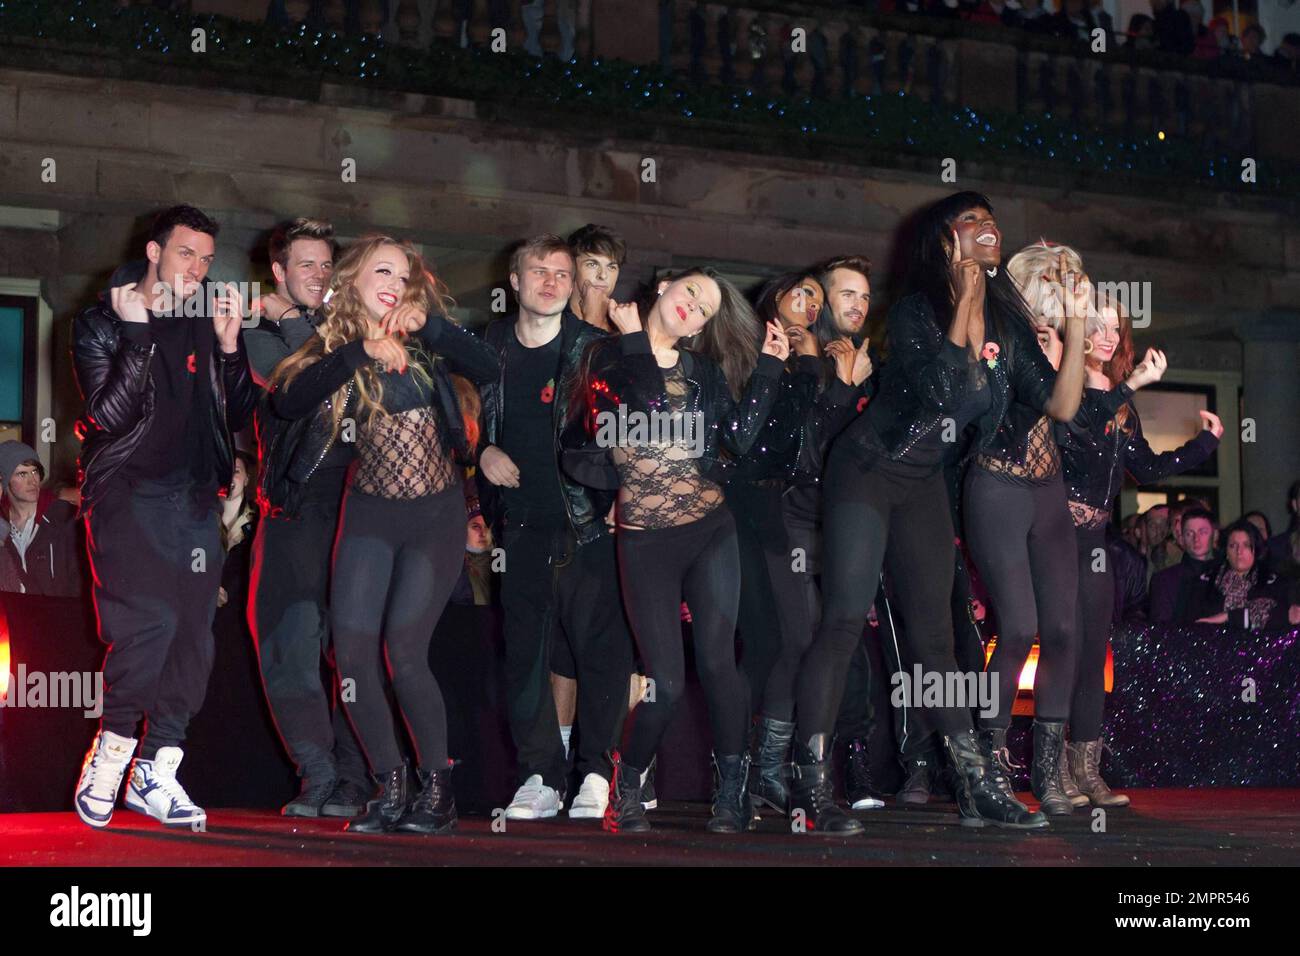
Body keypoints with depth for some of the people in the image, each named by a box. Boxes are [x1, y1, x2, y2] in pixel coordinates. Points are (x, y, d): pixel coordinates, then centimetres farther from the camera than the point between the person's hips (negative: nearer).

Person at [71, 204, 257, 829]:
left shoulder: (207, 326, 13)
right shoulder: (101, 325, 0)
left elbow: (237, 418, 10)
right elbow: (109, 416, -13)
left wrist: (229, 347, -4)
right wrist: (138, 334, -19)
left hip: (192, 496, 5)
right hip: (127, 490, -5)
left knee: (192, 636, -2)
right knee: (149, 620, -20)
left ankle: (155, 773, 6)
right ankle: (107, 759, -7)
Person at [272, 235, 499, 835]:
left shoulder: (426, 344, 0)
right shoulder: (334, 348, 0)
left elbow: (488, 370, -17)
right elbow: (286, 401, -18)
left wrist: (429, 324, -25)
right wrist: (359, 353, -25)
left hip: (434, 515, -2)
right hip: (369, 514, 2)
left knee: (403, 650, -13)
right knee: (353, 651, -6)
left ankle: (438, 789, 1)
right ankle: (391, 789, 8)